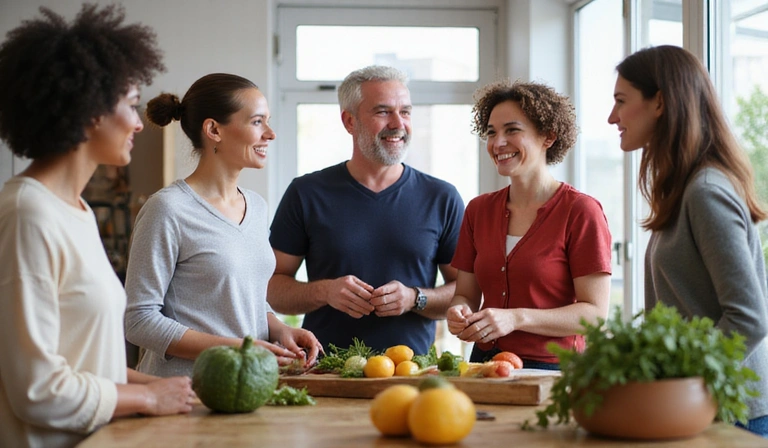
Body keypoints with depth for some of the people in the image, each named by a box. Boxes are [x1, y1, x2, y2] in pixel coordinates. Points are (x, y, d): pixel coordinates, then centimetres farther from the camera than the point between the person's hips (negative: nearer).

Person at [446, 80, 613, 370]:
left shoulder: (580, 211, -3)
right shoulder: (478, 210, 12)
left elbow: (595, 313, -8)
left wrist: (516, 318, -18)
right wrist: (459, 313, -6)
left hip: (551, 369, -5)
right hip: (485, 364, 5)